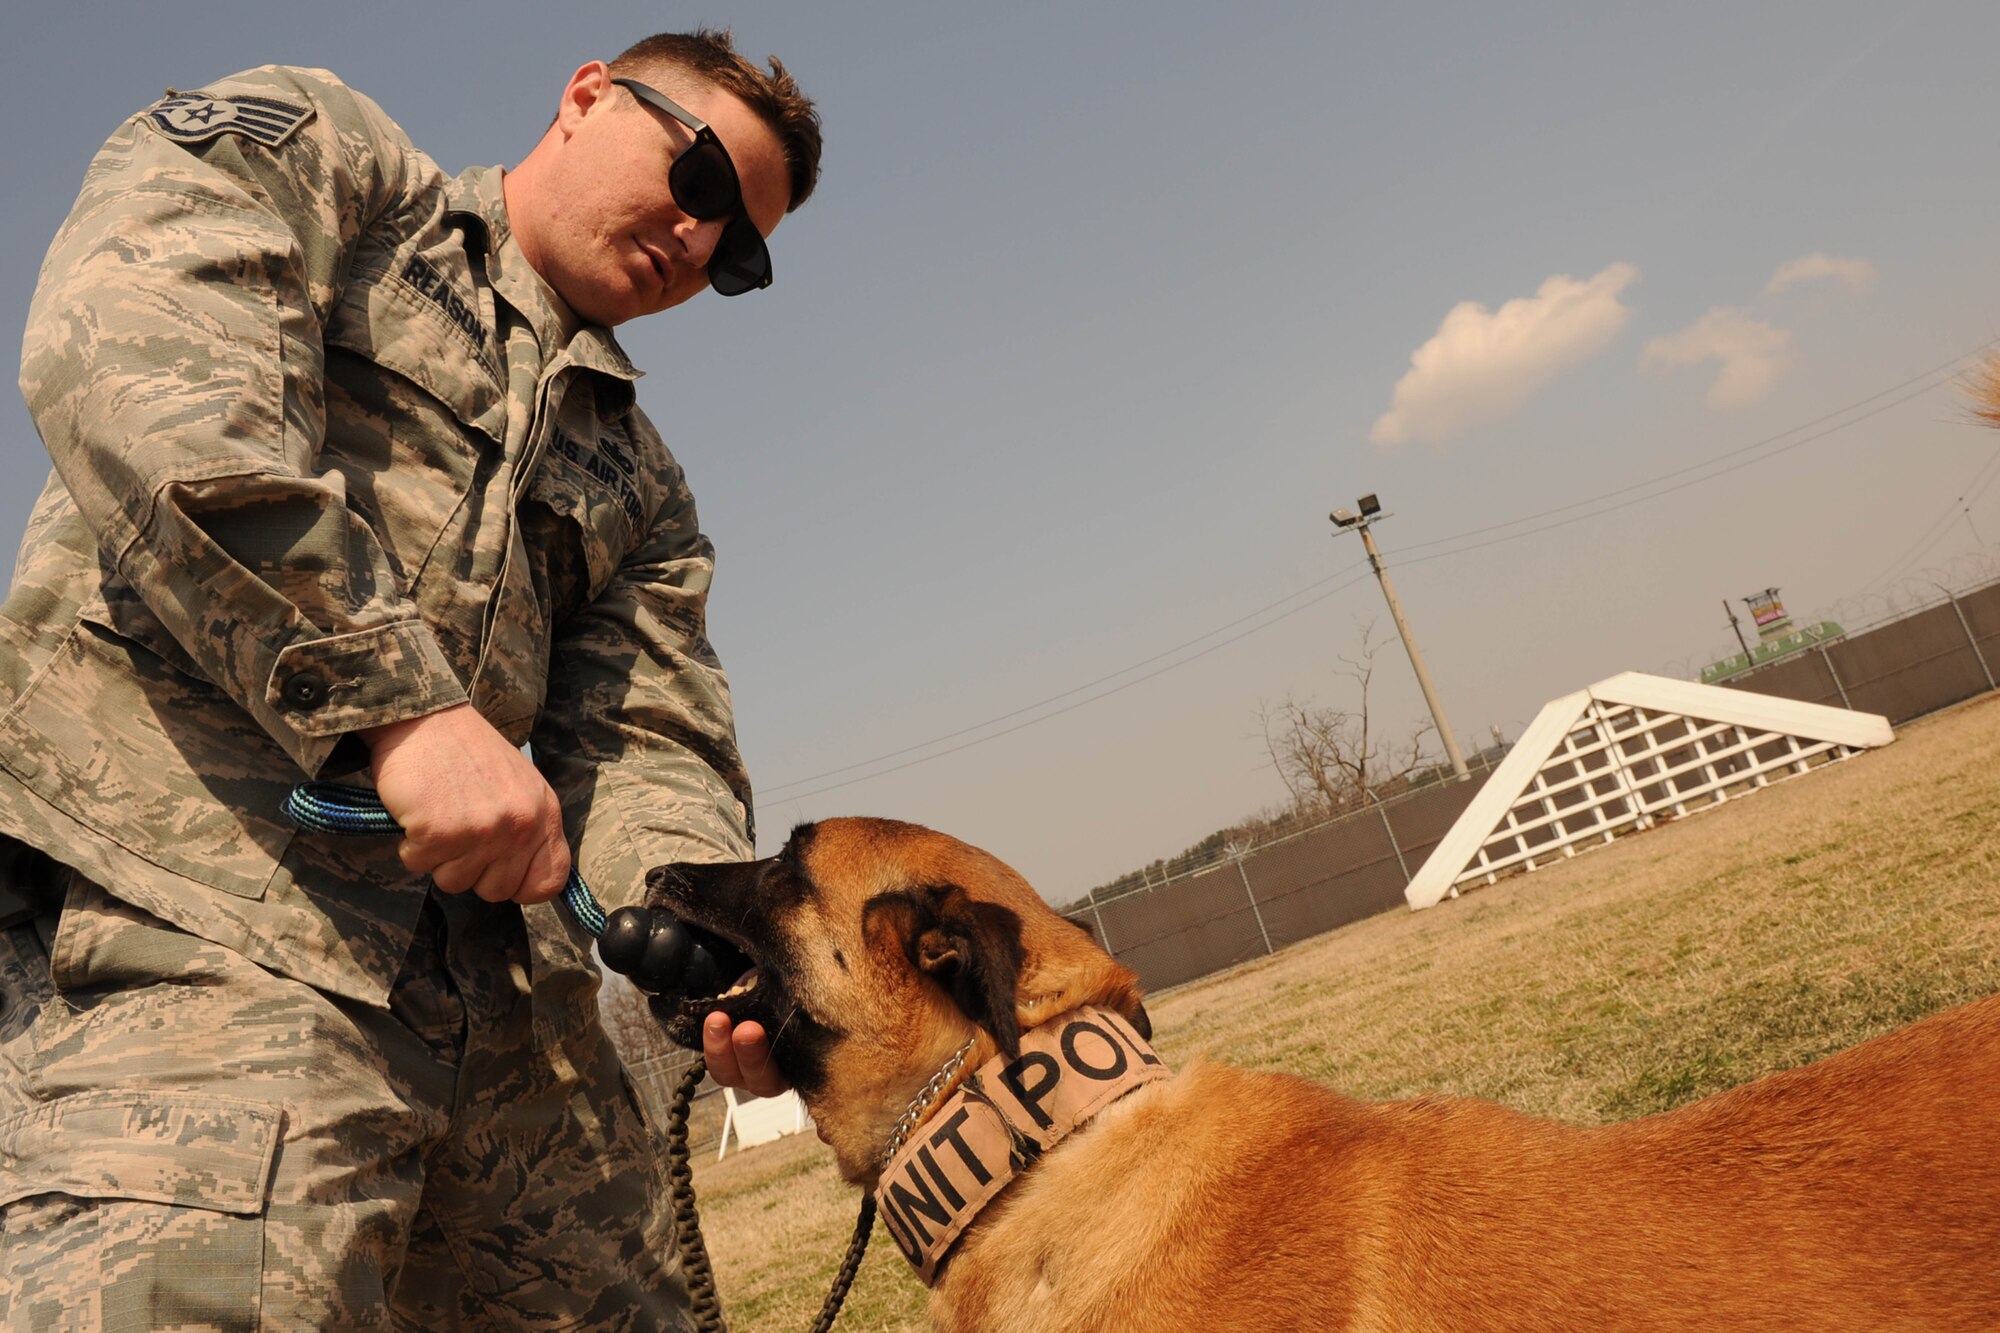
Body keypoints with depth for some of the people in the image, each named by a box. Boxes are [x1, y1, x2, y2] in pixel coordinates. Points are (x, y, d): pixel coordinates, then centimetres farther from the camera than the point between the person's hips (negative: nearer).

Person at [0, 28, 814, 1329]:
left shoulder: (641, 487, 23)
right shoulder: (305, 147, 10)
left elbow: (649, 748, 11)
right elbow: (129, 343, -11)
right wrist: (398, 697, -22)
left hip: (499, 983, 7)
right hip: (197, 918, -6)